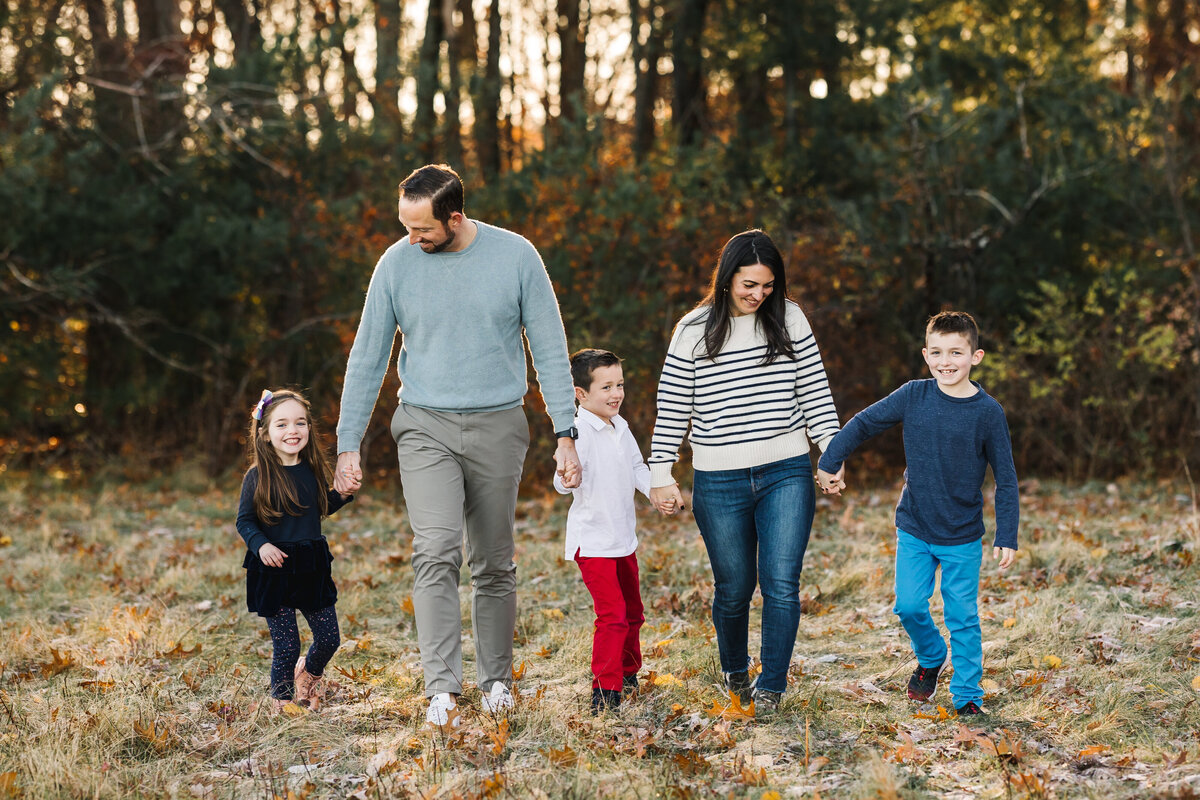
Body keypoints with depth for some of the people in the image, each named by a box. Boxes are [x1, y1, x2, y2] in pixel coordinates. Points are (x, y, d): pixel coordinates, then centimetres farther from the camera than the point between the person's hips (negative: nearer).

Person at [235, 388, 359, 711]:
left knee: (329, 638, 7)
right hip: (274, 568, -4)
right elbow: (244, 521, -4)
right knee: (286, 645, -1)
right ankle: (281, 701, 21)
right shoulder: (258, 477, -9)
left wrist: (342, 495, 1)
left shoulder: (313, 471, 4)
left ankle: (308, 674, 40)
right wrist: (261, 544, -21)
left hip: (311, 568, 4)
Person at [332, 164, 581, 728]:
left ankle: (497, 681, 23)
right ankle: (442, 690, -20)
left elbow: (550, 350, 1)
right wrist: (348, 444, 2)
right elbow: (367, 359, 5)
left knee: (494, 564, 7)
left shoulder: (516, 257, -4)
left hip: (498, 427, 0)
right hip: (426, 427, 0)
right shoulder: (397, 264, -1)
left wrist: (565, 435, -5)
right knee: (435, 552, -18)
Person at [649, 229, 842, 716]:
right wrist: (661, 475, 0)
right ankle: (735, 672, 33)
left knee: (781, 584, -9)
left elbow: (816, 392, 7)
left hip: (786, 474, 1)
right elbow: (672, 409, 3)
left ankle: (771, 686, 2)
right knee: (733, 589, 8)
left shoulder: (789, 320, 3)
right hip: (719, 483, 0)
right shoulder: (694, 330, -1)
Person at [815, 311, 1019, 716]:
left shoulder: (988, 412, -11)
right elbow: (863, 424, 7)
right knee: (909, 606, -1)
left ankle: (966, 695, 15)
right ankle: (930, 659, 29)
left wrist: (1007, 537, -7)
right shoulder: (913, 396, -6)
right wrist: (829, 463, 9)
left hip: (963, 537, -2)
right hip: (914, 530, 2)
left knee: (963, 617, 2)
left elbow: (1006, 480, -5)